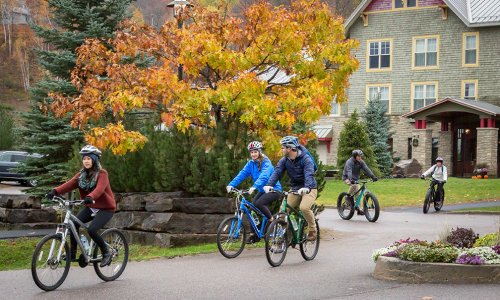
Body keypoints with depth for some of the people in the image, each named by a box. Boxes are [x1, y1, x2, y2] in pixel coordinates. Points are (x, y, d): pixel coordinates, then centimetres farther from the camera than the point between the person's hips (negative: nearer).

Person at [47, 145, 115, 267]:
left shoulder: (102, 174, -13)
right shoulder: (81, 175, 4)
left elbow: (100, 188, -33)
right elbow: (69, 184, -13)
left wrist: (90, 197, -53)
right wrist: (55, 191, -32)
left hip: (105, 208, -6)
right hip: (90, 207, 6)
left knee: (92, 230, -24)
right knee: (74, 224, -16)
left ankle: (106, 253, -2)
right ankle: (72, 254, -5)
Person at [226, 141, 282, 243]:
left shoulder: (266, 163, -18)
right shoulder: (251, 163, 1)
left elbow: (264, 176, -35)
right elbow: (242, 174, -11)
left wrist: (254, 187, -51)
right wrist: (231, 184, -27)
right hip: (262, 190, 7)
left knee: (258, 203, -29)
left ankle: (272, 220, -7)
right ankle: (254, 233, 1)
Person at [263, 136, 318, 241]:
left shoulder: (306, 159, -19)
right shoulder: (284, 160, -3)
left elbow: (309, 174, -34)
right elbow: (277, 172, -15)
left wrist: (306, 187, -53)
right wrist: (269, 185, -34)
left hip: (309, 189, -6)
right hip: (294, 189, 6)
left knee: (304, 207, -30)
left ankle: (313, 231, -8)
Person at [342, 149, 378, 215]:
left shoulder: (361, 162, -8)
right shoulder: (349, 162, -25)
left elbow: (366, 169, -19)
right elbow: (349, 171, -39)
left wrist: (373, 176, -33)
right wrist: (351, 180, -56)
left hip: (355, 179, 6)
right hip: (347, 178, -6)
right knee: (353, 185, -36)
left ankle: (358, 209, 4)